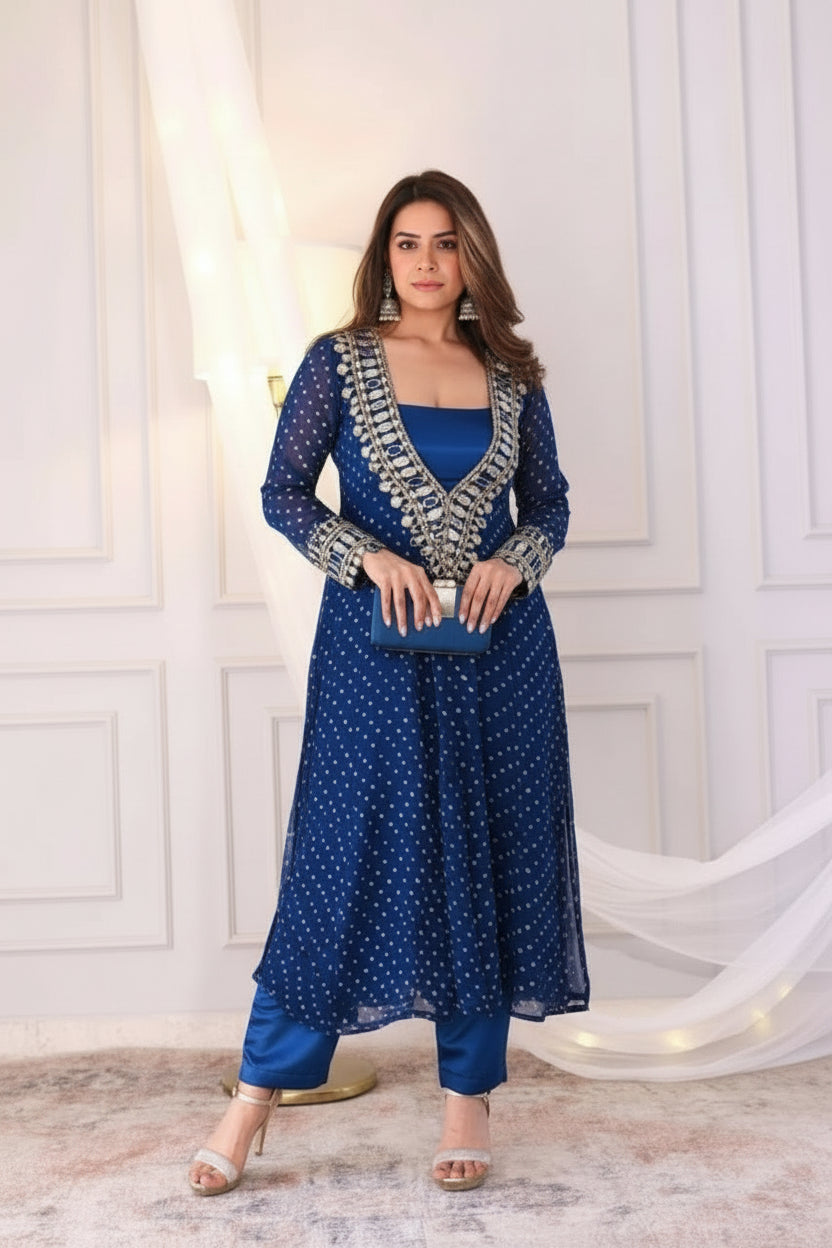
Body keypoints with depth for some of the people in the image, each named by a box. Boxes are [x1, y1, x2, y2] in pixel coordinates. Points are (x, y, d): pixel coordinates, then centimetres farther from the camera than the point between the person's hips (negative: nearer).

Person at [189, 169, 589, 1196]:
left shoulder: (510, 375, 9)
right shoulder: (339, 361, 2)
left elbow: (549, 504, 13)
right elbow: (283, 491, 0)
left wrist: (512, 562, -8)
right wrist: (371, 557, -15)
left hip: (498, 647, 3)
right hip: (375, 644, -3)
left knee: (489, 858, 5)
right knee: (348, 851, -2)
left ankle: (469, 1096, 18)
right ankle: (260, 1091, 11)